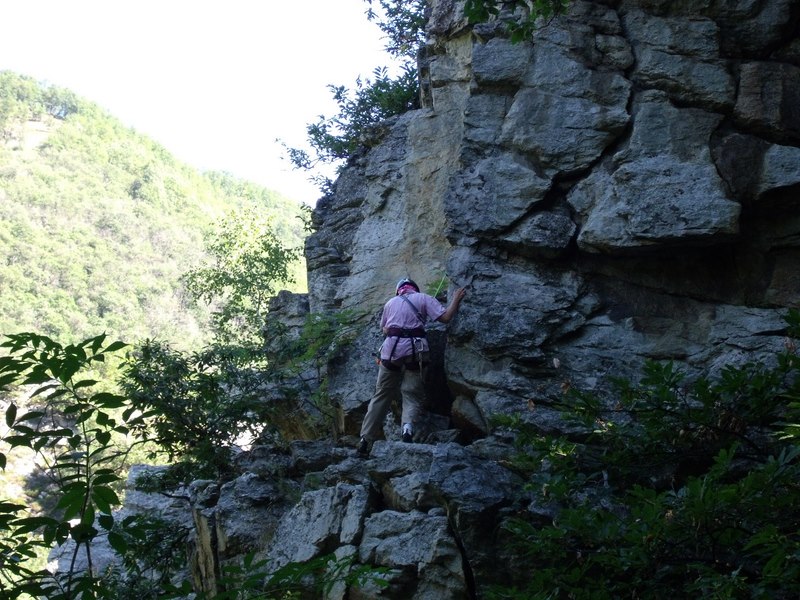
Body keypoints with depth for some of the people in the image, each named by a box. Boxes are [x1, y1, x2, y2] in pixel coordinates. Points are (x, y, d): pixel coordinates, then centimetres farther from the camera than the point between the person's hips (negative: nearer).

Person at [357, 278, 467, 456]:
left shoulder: (390, 303, 20)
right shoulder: (424, 298, 9)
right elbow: (445, 317, -2)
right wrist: (456, 299, 11)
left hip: (391, 348, 3)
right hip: (414, 349, -3)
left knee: (382, 394, 10)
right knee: (412, 394, 4)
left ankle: (365, 440, 7)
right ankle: (408, 425, -27)